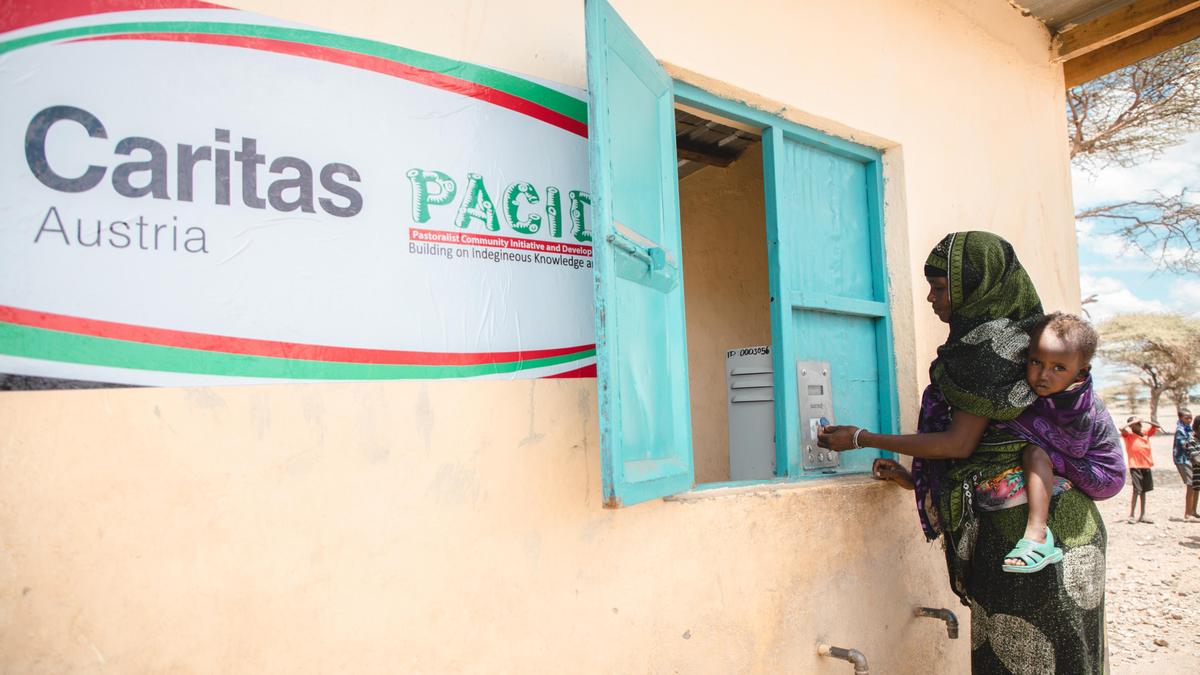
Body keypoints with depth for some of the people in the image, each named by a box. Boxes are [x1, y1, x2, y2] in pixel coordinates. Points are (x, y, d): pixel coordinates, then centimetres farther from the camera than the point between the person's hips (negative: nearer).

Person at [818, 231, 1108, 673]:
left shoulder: (991, 342, -13)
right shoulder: (1008, 335, 15)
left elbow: (960, 442, -16)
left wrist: (863, 439, -9)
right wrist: (915, 477, 17)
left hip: (1019, 523, -9)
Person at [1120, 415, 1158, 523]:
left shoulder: (1146, 433, 11)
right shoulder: (1129, 435, -6)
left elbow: (1156, 426, 19)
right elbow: (1122, 428, -25)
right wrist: (1134, 421, -16)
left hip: (1147, 466, 6)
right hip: (1135, 467, -6)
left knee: (1143, 491, 12)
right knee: (1136, 491, -9)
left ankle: (1142, 515, 19)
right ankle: (1131, 515, -4)